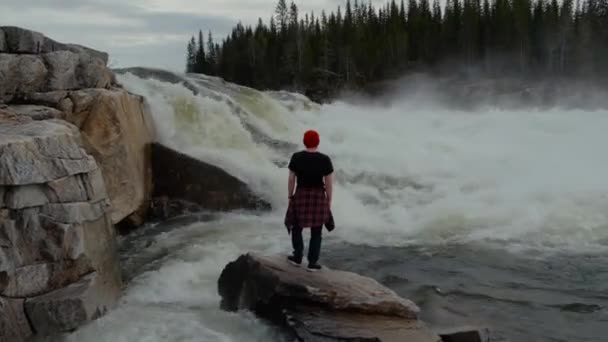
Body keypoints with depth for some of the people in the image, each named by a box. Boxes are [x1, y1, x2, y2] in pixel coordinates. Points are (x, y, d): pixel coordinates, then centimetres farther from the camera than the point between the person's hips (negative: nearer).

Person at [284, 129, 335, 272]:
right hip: (319, 197, -1)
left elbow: (291, 179, -3)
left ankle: (297, 257, 27)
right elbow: (329, 183, -9)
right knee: (316, 232, 11)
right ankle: (312, 263, 15)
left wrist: (290, 197, 10)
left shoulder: (296, 157, -10)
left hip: (301, 196, 1)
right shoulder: (325, 159, -13)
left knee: (296, 227, 22)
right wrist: (329, 201, 2)